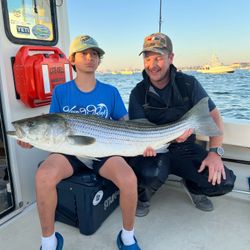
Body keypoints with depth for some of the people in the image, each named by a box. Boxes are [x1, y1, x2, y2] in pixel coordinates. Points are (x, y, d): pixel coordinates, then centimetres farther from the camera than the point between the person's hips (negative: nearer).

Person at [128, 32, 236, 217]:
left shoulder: (188, 84, -5)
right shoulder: (138, 93, -8)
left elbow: (214, 116, -2)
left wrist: (215, 151, -16)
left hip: (186, 149, 2)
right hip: (155, 151, -1)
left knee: (224, 182, -18)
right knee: (150, 174, -35)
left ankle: (192, 186, 16)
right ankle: (144, 195, 3)